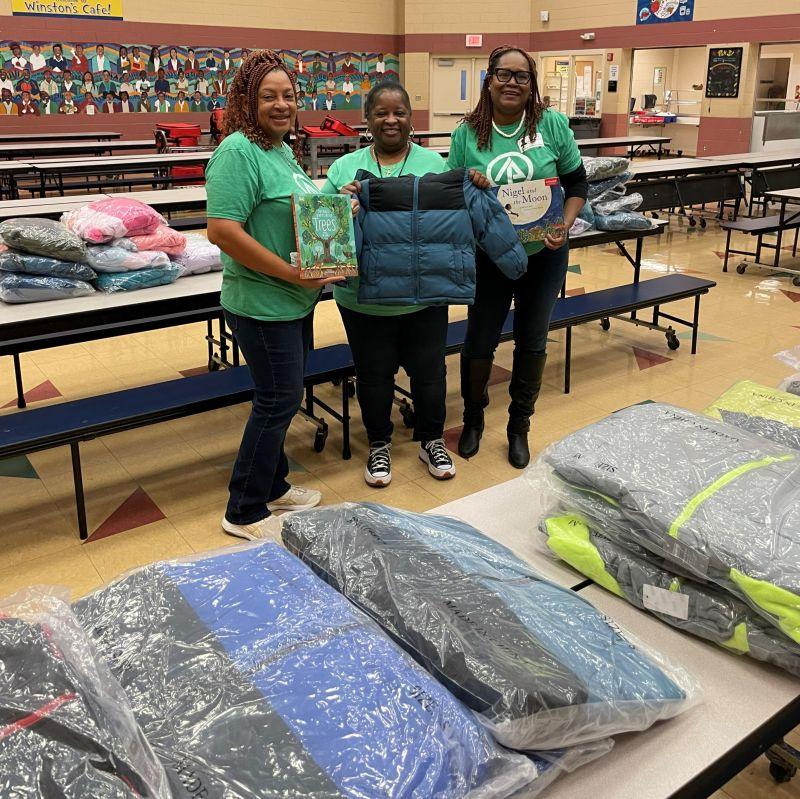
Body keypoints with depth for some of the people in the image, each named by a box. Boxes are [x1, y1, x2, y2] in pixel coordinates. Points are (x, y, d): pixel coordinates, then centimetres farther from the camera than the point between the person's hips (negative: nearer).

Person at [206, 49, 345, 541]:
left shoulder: (284, 149, 11)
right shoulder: (238, 151, -17)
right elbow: (223, 230, -25)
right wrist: (293, 273, -23)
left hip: (296, 299, 9)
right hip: (263, 304, -9)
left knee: (282, 397, 18)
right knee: (279, 400, -2)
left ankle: (273, 486, 36)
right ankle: (245, 513, 14)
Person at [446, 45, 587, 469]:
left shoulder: (553, 125, -6)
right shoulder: (467, 133, -5)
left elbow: (577, 183, 1)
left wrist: (564, 226, -14)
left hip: (544, 255, 1)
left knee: (532, 341, 11)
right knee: (480, 340, 7)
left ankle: (520, 426, 30)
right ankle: (473, 418, 33)